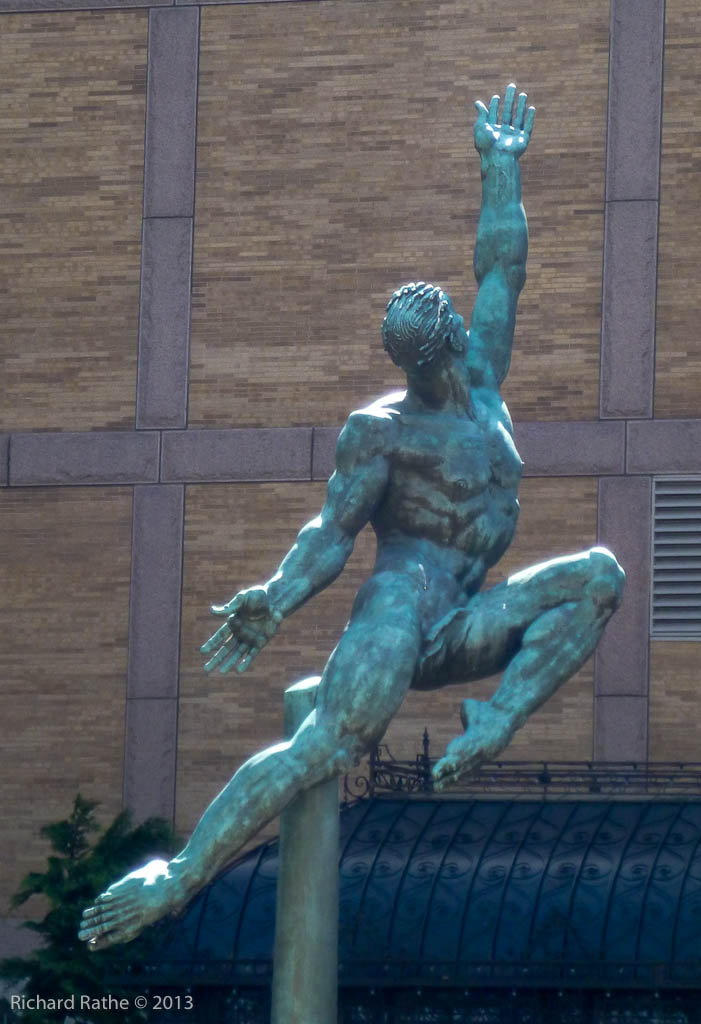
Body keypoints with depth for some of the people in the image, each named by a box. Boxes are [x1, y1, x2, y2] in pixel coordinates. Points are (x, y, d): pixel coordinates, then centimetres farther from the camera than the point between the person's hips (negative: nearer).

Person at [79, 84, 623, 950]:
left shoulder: (481, 381, 18)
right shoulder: (380, 427, 2)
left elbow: (502, 270, 23)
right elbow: (332, 534, -4)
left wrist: (502, 168, 26)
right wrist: (274, 602, -19)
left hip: (459, 631, 6)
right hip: (400, 612, -6)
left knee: (600, 574, -8)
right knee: (326, 748, -25)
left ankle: (487, 733, -21)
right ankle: (176, 879, -28)